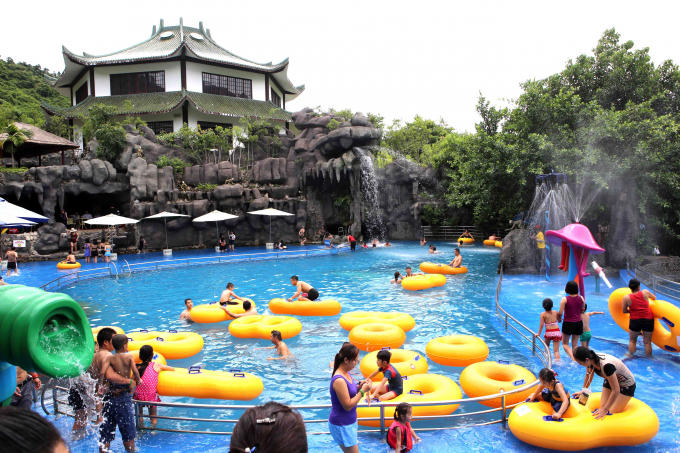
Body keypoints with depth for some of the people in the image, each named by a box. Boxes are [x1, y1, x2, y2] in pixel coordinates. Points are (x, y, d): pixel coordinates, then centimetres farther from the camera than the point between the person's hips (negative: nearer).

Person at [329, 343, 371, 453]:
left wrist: (359, 386, -2)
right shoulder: (339, 380, -27)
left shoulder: (346, 374, 2)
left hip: (349, 422, 9)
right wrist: (363, 391, -20)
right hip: (342, 426, -9)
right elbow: (348, 405, -24)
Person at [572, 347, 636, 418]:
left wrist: (605, 409, -28)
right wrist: (583, 390, 16)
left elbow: (616, 390, -34)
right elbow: (589, 375, 5)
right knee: (602, 407, -2)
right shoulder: (592, 359, -19)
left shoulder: (606, 365, -41)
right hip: (610, 381, 6)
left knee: (612, 412, -7)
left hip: (627, 385, -6)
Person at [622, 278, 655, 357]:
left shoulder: (626, 297, -8)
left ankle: (630, 355, 23)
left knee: (632, 340, 18)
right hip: (648, 320, 1)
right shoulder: (645, 292, -4)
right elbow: (654, 297, 17)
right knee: (647, 342, 12)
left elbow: (624, 311, 2)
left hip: (635, 321, -1)